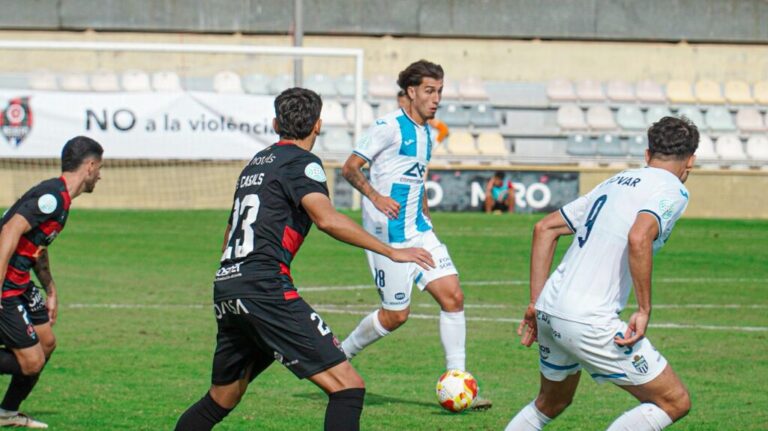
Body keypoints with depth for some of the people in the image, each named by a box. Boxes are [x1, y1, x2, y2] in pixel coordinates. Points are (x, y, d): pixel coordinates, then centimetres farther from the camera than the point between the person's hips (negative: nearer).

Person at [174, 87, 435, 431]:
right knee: (347, 387, -10)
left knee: (220, 401, 23)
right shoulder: (300, 162, -1)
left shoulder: (257, 162, 23)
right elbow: (326, 219, -19)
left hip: (224, 287, 9)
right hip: (264, 289, -9)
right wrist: (391, 251, -17)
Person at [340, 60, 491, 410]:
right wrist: (376, 197, -25)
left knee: (453, 296, -4)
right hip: (388, 233, -8)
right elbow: (350, 168, -12)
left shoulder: (426, 133, 14)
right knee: (396, 315, -3)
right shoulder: (389, 127, -11)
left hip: (418, 230, 8)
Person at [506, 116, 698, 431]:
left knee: (551, 404, 31)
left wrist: (537, 302, 20)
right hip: (589, 321, -8)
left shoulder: (615, 182, 20)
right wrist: (644, 311, -17)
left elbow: (545, 228, 20)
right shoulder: (672, 190, -3)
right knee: (675, 402, 0)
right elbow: (638, 238, -24)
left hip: (549, 309, 8)